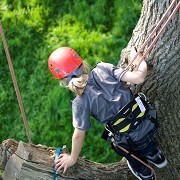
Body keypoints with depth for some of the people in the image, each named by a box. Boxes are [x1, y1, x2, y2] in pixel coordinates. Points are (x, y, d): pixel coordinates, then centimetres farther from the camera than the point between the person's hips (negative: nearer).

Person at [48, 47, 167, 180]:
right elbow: (138, 78, -19)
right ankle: (158, 158, 62)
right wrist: (142, 63, 3)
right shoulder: (102, 69, -16)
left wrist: (73, 158, 9)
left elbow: (79, 135, -8)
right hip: (148, 124, 3)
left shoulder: (80, 102, -18)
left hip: (131, 142, -2)